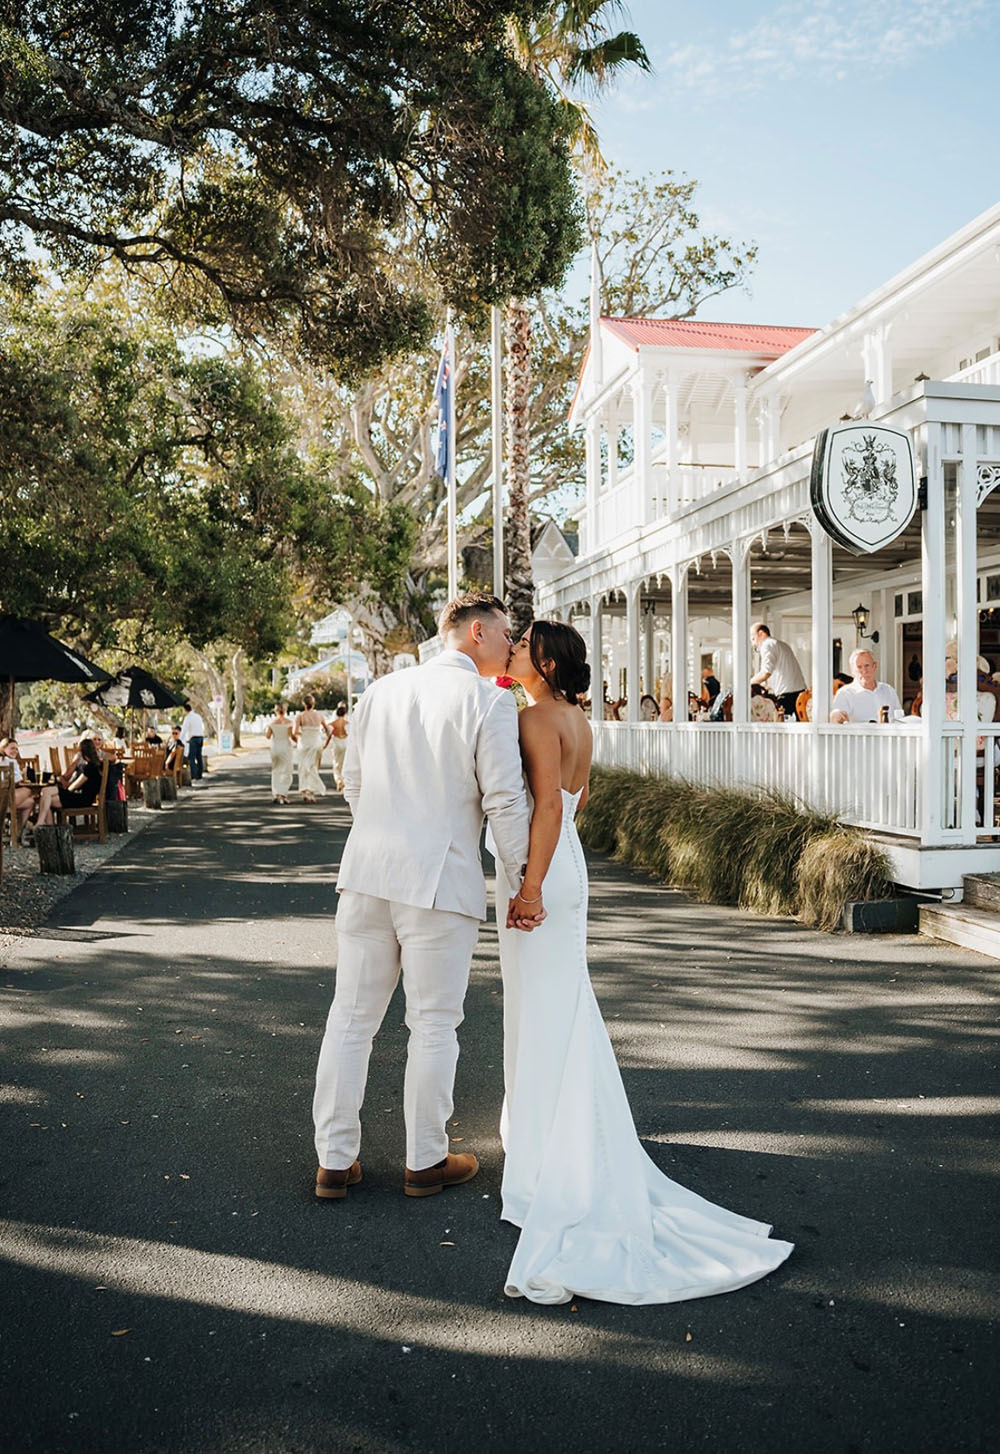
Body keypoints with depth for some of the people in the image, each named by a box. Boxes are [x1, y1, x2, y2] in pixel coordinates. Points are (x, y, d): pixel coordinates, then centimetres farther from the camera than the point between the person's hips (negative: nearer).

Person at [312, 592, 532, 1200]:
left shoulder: (380, 690, 10)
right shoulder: (490, 701, -7)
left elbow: (354, 783, 15)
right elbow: (505, 801, -10)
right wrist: (525, 882, 0)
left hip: (367, 873, 5)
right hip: (442, 880, -5)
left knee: (351, 1018, 12)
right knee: (434, 1026, 9)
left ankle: (335, 1160, 21)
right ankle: (425, 1161, 22)